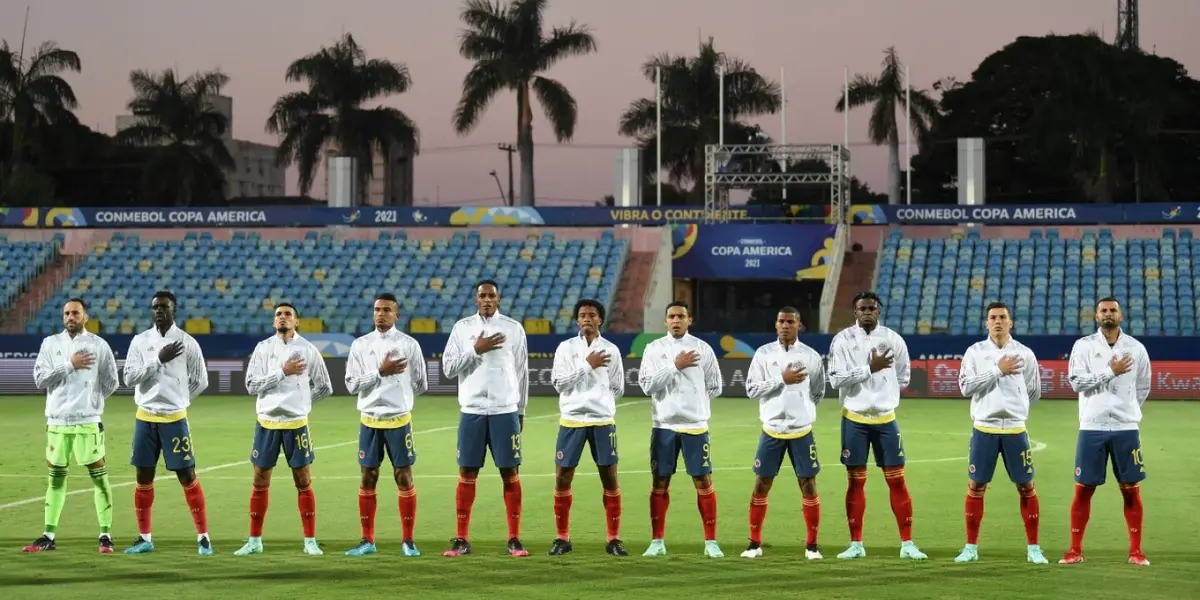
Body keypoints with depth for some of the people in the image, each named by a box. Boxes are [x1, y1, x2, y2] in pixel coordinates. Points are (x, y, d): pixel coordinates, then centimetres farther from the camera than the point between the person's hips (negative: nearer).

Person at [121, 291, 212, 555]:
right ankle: (145, 538, 15)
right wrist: (159, 360, -17)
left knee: (187, 476, -4)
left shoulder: (187, 342, -3)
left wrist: (176, 400, 6)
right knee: (144, 477, 6)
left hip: (174, 419, -3)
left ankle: (203, 537, 1)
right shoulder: (140, 341, 2)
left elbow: (200, 381, 4)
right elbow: (129, 378, -8)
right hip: (145, 418, 3)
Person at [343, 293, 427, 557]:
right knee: (367, 479, 5)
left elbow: (421, 384, 6)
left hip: (399, 420, -2)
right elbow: (351, 384, -4)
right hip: (369, 421, 2)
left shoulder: (409, 344, -1)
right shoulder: (361, 345, 4)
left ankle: (407, 540, 7)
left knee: (404, 478, 0)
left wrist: (398, 398, 8)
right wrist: (380, 372, -14)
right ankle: (367, 540, 12)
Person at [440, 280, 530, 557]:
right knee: (467, 474, 2)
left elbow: (521, 372, 8)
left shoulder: (514, 328, 4)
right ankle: (462, 539, 7)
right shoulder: (462, 327, 5)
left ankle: (514, 539, 4)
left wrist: (521, 411, 8)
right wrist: (476, 350, -13)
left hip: (505, 411, 0)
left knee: (510, 474, -1)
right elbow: (448, 368, -1)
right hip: (472, 411, 1)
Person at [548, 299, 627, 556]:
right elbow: (558, 382, -8)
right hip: (572, 421, -1)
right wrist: (587, 365, -13)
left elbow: (618, 388, 11)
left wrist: (598, 399, 4)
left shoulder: (611, 350, 5)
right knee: (562, 478, -1)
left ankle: (614, 539, 8)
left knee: (610, 479, 0)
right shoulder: (566, 348, 2)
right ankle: (562, 538, 11)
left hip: (603, 421, 1)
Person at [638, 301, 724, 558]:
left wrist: (692, 400, 3)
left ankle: (711, 542, 4)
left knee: (703, 482, -2)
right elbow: (646, 385, -9)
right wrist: (675, 366, -15)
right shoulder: (654, 349, 2)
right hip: (663, 425, 0)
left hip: (695, 425, 0)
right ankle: (657, 541, 12)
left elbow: (714, 387, 8)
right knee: (660, 483, 4)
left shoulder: (702, 348, 3)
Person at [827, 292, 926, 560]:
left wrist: (884, 396, 5)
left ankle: (907, 543, 3)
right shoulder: (842, 340, -5)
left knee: (897, 480, 0)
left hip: (886, 419, 1)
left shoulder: (893, 339, 0)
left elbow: (903, 377, 12)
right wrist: (870, 369, -18)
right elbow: (836, 378, -15)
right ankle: (856, 543, 12)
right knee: (855, 481, 4)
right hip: (854, 419, -1)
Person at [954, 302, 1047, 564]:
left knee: (1026, 487, 2)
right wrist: (998, 371, -14)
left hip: (1015, 430, 0)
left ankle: (1033, 548, 10)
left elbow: (1034, 392, 12)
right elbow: (966, 386, -11)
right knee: (976, 487, 3)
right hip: (984, 429, 0)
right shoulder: (975, 352, 1)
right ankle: (971, 547, 12)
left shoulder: (1024, 354, 3)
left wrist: (1012, 406, 10)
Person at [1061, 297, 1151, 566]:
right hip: (1092, 428, -1)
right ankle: (1076, 550, 9)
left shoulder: (1136, 348, 5)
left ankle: (1136, 551, 10)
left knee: (1131, 490, 3)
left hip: (1126, 428, 1)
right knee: (1083, 490, 2)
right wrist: (1111, 371, -15)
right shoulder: (1084, 346, 0)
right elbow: (1077, 382, -12)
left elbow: (1143, 387, 15)